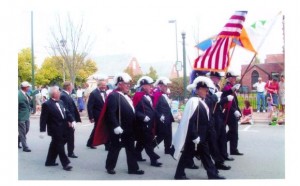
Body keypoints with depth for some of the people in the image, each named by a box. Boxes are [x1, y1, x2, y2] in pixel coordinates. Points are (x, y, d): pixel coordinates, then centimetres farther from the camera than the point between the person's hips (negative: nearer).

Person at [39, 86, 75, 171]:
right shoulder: (47, 104, -13)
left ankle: (50, 161, 29)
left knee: (55, 145, 17)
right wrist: (42, 130, -17)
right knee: (60, 146, -1)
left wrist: (72, 120, -2)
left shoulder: (61, 102, 10)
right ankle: (65, 163, 5)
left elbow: (67, 112, 13)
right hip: (55, 130, -8)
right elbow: (43, 118, -14)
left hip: (62, 129, 8)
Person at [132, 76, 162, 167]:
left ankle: (137, 156, 31)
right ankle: (153, 160, -1)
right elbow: (135, 110, -21)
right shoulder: (138, 96, -16)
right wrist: (143, 117, -28)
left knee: (141, 141, 18)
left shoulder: (149, 96, 12)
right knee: (148, 142, -4)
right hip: (142, 124, -9)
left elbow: (151, 109, 20)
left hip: (149, 124, 9)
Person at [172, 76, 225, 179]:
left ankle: (212, 174, 21)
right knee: (188, 155, 2)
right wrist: (194, 136, -23)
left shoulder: (201, 102, 11)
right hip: (193, 137, -9)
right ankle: (179, 174, 15)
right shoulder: (194, 102, -20)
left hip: (201, 136, 9)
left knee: (205, 155, 14)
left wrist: (202, 136, 17)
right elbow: (190, 121, -24)